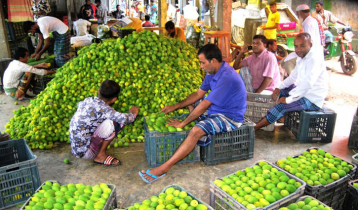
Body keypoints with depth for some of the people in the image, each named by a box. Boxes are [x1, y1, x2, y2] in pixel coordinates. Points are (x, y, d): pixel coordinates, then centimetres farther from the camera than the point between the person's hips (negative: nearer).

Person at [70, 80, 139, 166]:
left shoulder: (88, 100, 3)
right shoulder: (102, 108, -20)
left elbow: (79, 104, 29)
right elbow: (125, 119, -28)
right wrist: (133, 114, -4)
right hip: (85, 152, -8)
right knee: (115, 122, -15)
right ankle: (101, 155, -2)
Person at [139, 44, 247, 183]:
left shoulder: (226, 77, -27)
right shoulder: (212, 72, 5)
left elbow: (204, 105, -26)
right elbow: (198, 94, 11)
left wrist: (183, 123, -18)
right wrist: (175, 107, 7)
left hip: (230, 118, -10)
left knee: (196, 130, -30)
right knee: (191, 106, 15)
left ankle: (163, 168, -29)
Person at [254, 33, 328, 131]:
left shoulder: (314, 59, -23)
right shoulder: (301, 57, 7)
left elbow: (307, 85, -32)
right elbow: (293, 77, 17)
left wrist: (288, 99, -27)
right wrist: (279, 88, 4)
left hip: (313, 100, -10)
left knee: (281, 106, -21)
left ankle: (254, 127, -10)